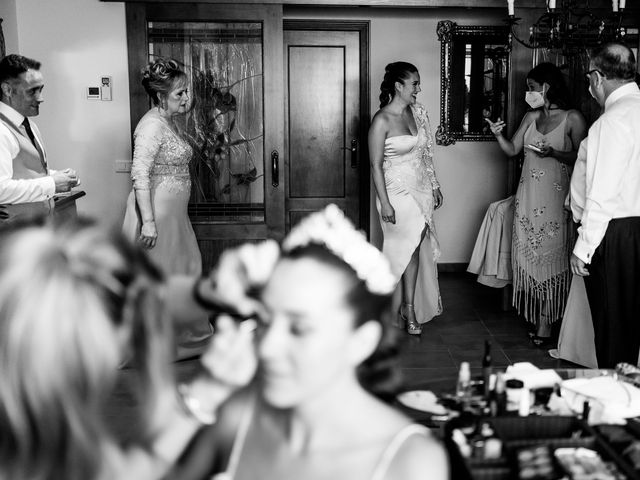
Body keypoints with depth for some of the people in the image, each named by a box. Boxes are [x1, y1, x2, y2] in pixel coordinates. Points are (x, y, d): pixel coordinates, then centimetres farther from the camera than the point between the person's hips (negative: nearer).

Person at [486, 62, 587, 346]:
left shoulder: (572, 119, -5)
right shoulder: (530, 117, 10)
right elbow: (512, 150, 8)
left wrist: (553, 153, -21)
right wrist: (498, 134, -9)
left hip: (556, 197, -5)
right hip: (528, 197, 5)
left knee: (552, 254, -2)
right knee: (528, 255, 6)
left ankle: (545, 321, 4)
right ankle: (538, 317, 16)